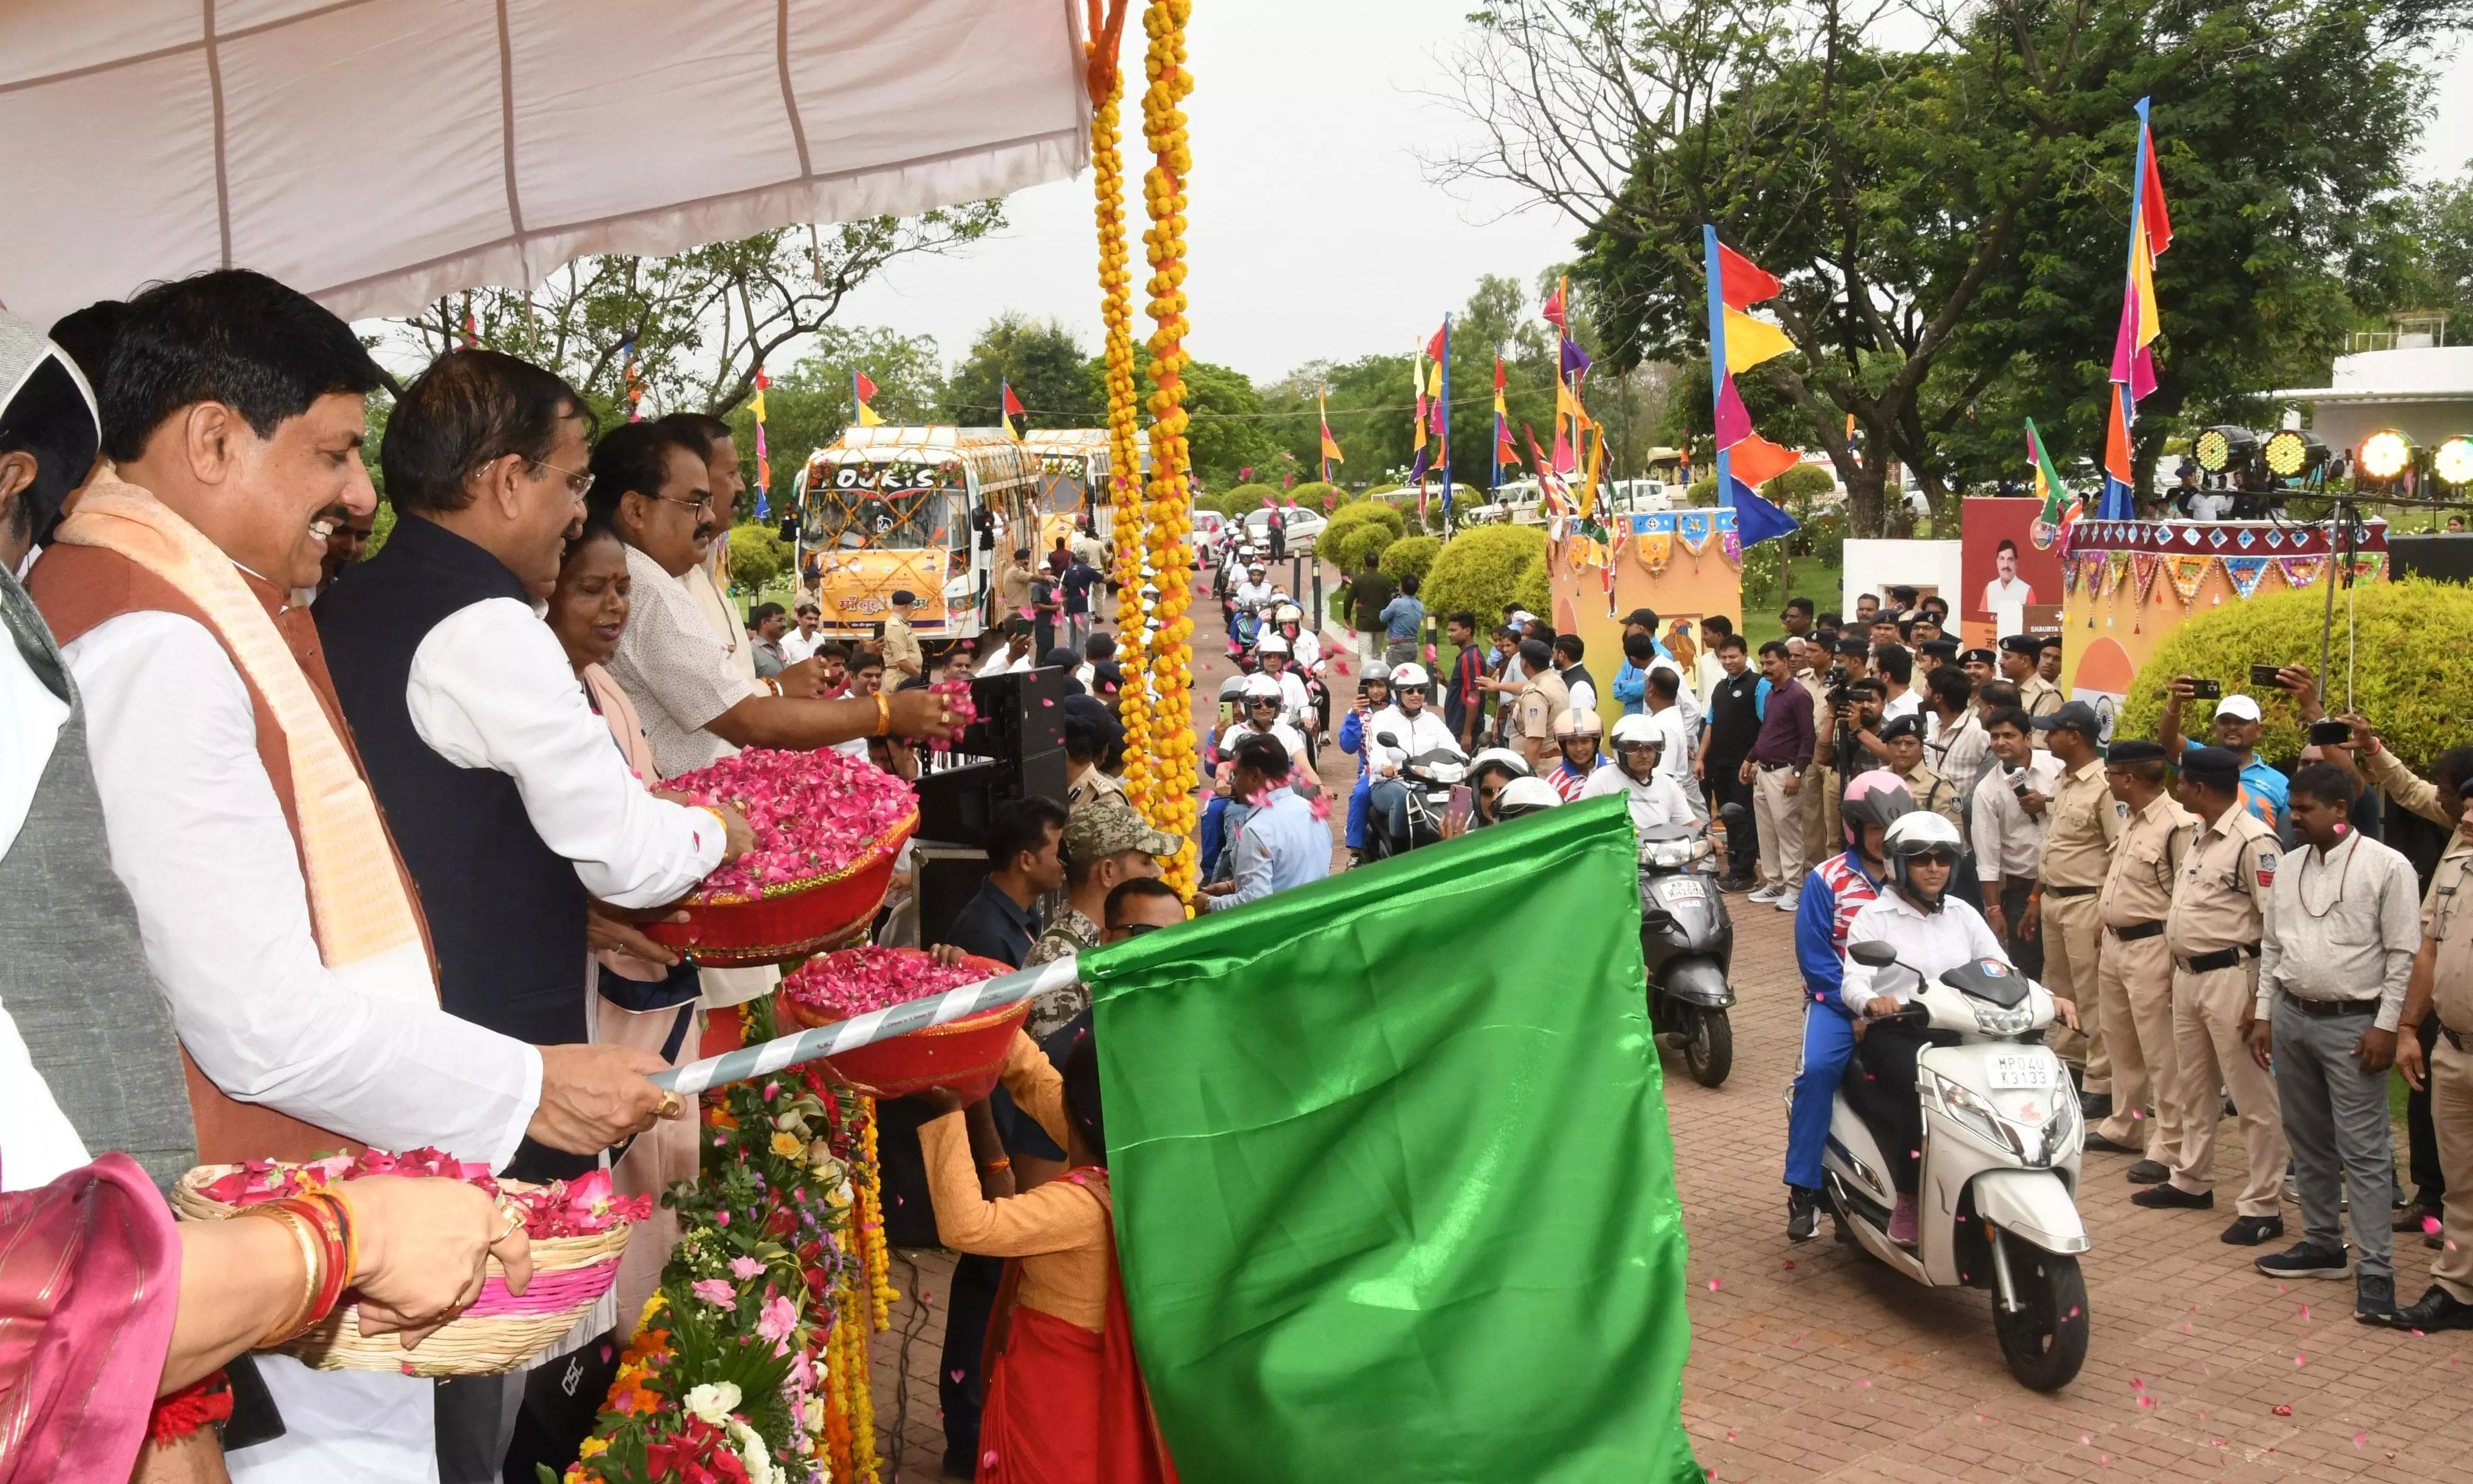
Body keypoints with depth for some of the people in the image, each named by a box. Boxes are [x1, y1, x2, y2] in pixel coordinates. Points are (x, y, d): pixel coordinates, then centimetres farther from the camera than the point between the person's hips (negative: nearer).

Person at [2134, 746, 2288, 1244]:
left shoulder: (2253, 841, -17)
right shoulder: (2199, 834, 12)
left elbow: (2276, 923, -18)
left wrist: (2263, 997, -19)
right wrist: (2176, 969, 19)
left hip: (2231, 978, -9)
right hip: (2188, 974, 10)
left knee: (2252, 1097, -2)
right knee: (2193, 1087, 19)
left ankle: (2263, 1207, 3)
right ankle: (2192, 1181, 32)